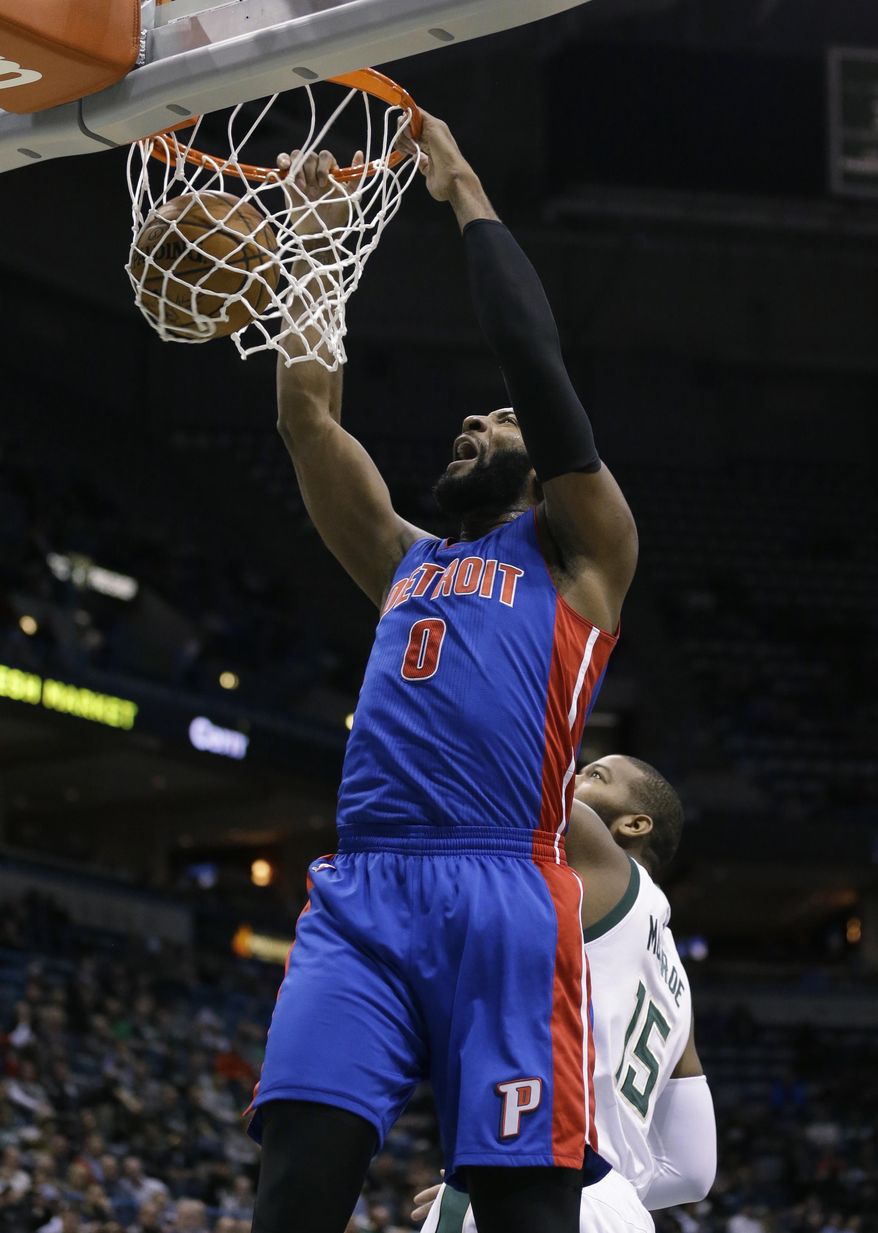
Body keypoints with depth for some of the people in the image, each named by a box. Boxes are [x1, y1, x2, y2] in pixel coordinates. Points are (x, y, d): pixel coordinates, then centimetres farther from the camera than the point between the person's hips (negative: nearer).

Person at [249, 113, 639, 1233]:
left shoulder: (576, 551, 17)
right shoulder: (405, 561, 31)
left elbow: (534, 359, 7)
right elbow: (306, 413, 27)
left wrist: (466, 195, 15)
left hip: (506, 897, -4)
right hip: (362, 893, 4)